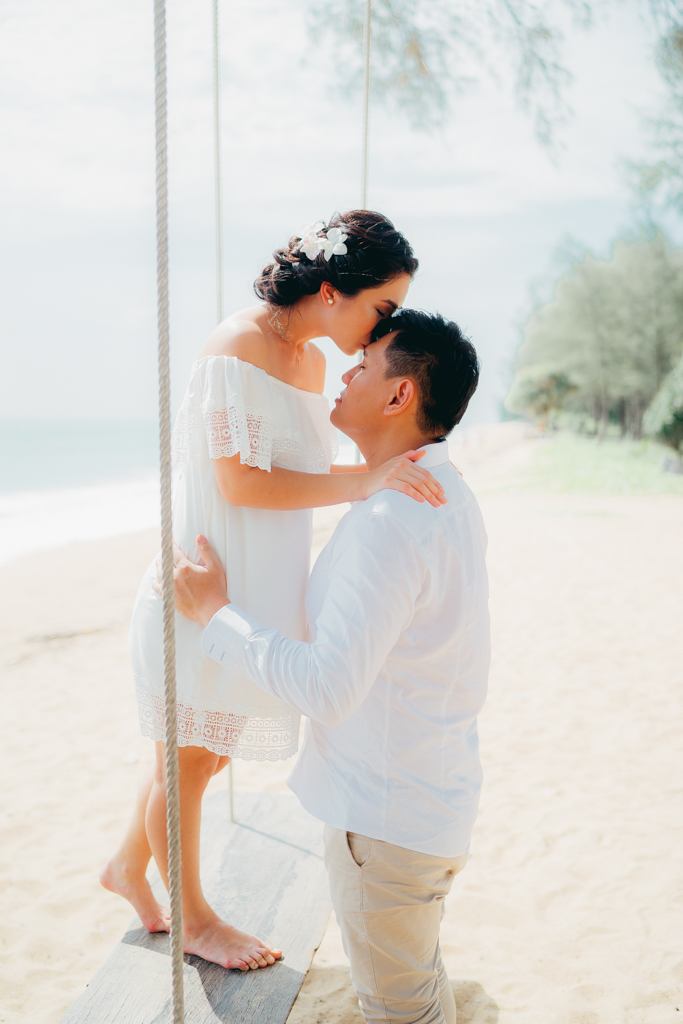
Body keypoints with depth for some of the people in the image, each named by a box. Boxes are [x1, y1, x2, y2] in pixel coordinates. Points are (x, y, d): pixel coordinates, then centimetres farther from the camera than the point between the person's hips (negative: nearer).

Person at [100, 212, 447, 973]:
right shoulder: (239, 345, -19)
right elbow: (240, 483, -22)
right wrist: (362, 481, -28)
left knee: (206, 751, 21)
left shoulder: (312, 360, 8)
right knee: (188, 762, 12)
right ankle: (192, 917, 34)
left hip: (258, 593, 8)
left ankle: (128, 867, 45)